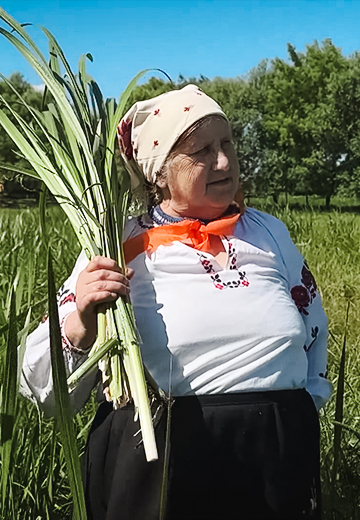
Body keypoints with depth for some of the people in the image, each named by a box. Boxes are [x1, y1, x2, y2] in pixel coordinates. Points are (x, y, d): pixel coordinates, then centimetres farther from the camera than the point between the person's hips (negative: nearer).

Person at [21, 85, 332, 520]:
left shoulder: (269, 232, 5)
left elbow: (314, 332, 20)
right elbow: (47, 393, -6)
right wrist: (81, 323, -23)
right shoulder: (117, 251, -5)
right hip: (154, 472, -3)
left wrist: (304, 401, 8)